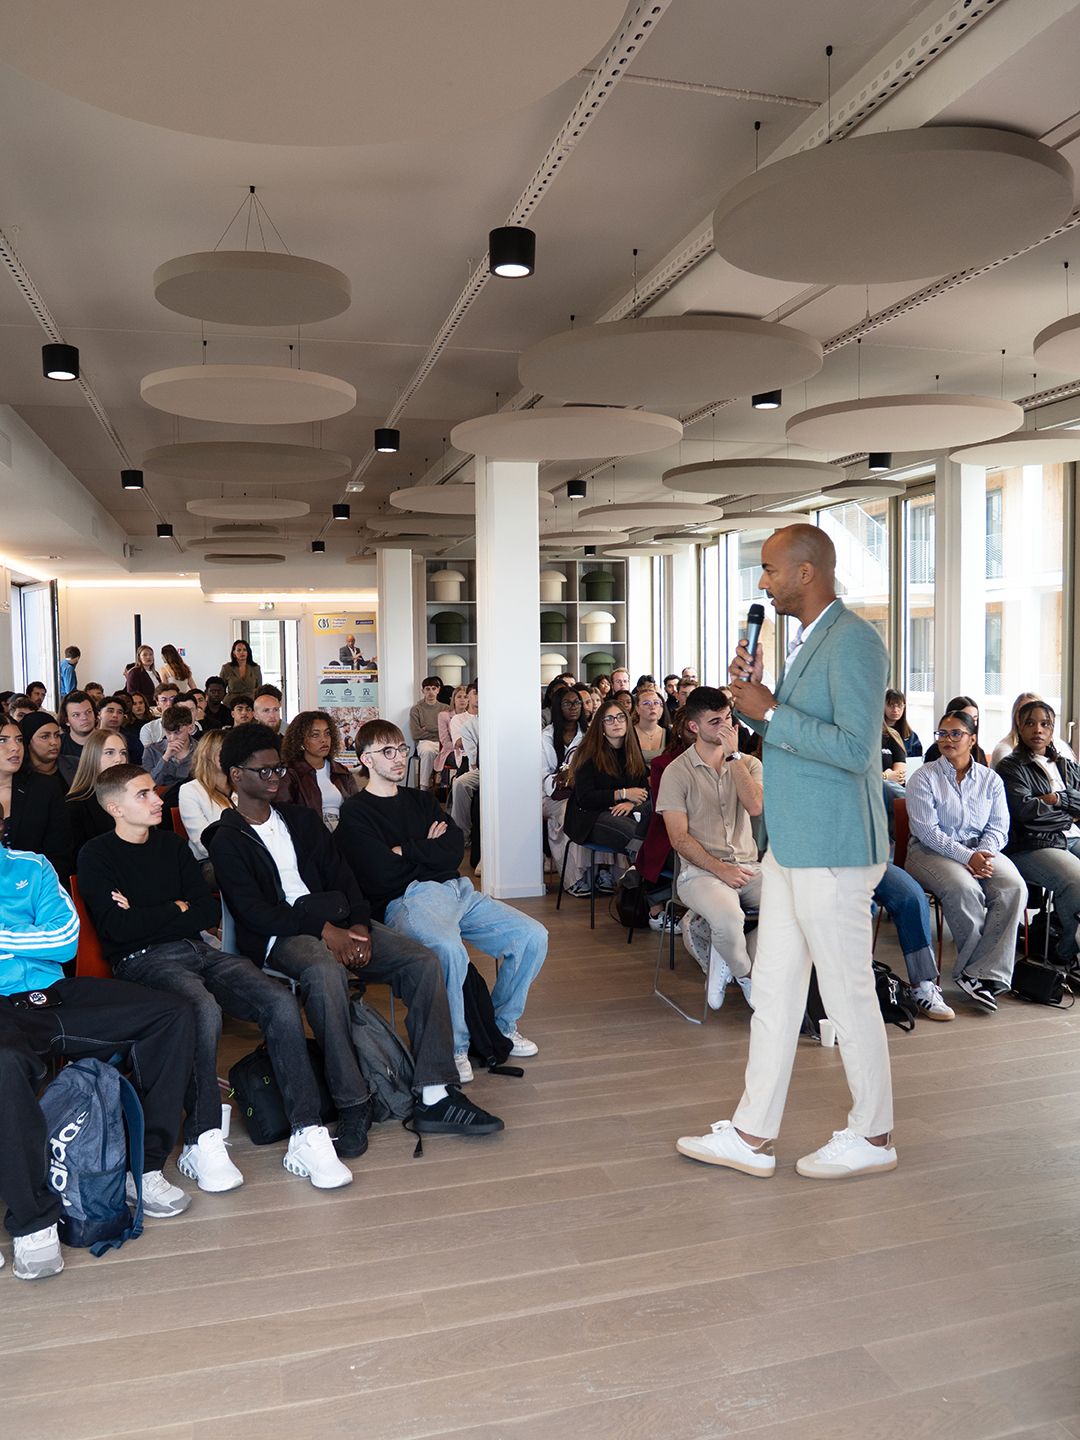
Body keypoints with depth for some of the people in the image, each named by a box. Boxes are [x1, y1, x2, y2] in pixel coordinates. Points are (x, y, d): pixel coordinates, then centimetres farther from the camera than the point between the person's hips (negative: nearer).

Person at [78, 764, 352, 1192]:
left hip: (198, 950, 5)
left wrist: (148, 917, 0)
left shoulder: (172, 844, 21)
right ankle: (202, 1142, -25)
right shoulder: (96, 856, 6)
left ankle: (307, 1135, -21)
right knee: (204, 1009, -38)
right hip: (143, 961, -5)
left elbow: (209, 911, 11)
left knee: (281, 1002, -22)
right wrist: (177, 910, 0)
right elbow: (118, 927, -10)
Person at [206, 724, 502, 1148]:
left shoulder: (301, 818, 20)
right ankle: (352, 1105, -29)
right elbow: (253, 911, -9)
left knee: (423, 962, -16)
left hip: (337, 921, 6)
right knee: (325, 972, -40)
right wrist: (323, 929, -18)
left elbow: (341, 875, 12)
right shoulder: (227, 841, 3)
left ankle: (435, 1097, -16)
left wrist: (359, 925, -7)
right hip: (280, 935, -5)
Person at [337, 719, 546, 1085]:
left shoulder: (421, 800, 24)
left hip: (456, 890, 7)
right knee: (450, 949, -38)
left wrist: (408, 851, -3)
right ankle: (454, 1047, -16)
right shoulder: (355, 813, 4)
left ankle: (501, 1025, 10)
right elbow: (383, 875, -10)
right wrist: (429, 850, 5)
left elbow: (456, 847, 9)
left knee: (532, 935, -10)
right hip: (406, 900, -7)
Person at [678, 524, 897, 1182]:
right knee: (773, 991, 13)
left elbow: (856, 749, -24)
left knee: (848, 995, 4)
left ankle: (872, 1136, 23)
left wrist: (771, 713, -19)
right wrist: (758, 691, 6)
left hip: (833, 852, -10)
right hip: (791, 848, 10)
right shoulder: (810, 641, 15)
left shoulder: (854, 642, -16)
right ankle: (753, 1136, 23)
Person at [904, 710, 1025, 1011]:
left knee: (1014, 887, -27)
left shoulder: (990, 779, 12)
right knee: (964, 889, -35)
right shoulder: (924, 778, 0)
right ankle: (993, 970, -16)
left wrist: (984, 854, -15)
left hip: (981, 850, 4)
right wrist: (966, 857, -19)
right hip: (932, 851, -3)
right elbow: (926, 830, -9)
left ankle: (977, 973, -25)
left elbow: (998, 828, 6)